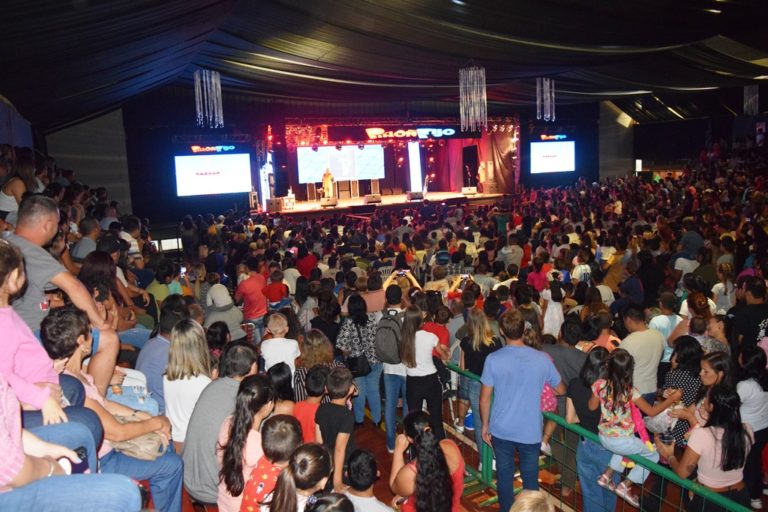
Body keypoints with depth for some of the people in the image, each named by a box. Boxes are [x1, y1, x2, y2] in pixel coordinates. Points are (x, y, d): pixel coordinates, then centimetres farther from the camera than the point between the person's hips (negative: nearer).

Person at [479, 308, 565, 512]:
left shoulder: (493, 359, -13)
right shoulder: (542, 359, -11)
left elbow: (485, 398, -7)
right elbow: (561, 390, 4)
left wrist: (485, 425, 8)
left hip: (501, 431, 0)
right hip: (531, 432, 0)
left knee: (505, 478, 16)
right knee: (530, 479, 16)